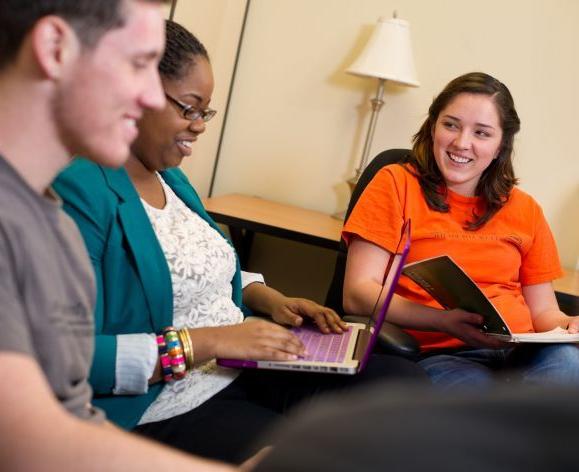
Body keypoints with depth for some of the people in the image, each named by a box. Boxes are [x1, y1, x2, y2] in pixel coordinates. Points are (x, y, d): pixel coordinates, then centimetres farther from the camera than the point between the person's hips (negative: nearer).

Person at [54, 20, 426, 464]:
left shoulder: (170, 176, 13)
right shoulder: (77, 189, -17)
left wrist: (269, 299, 8)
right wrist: (207, 341, -24)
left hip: (244, 371, 9)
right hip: (167, 413, -9)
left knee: (403, 381, -5)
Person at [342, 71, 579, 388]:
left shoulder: (525, 210, 19)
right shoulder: (396, 184, 6)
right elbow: (358, 294, -4)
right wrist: (446, 321, -19)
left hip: (522, 354, 4)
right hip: (437, 356, -4)